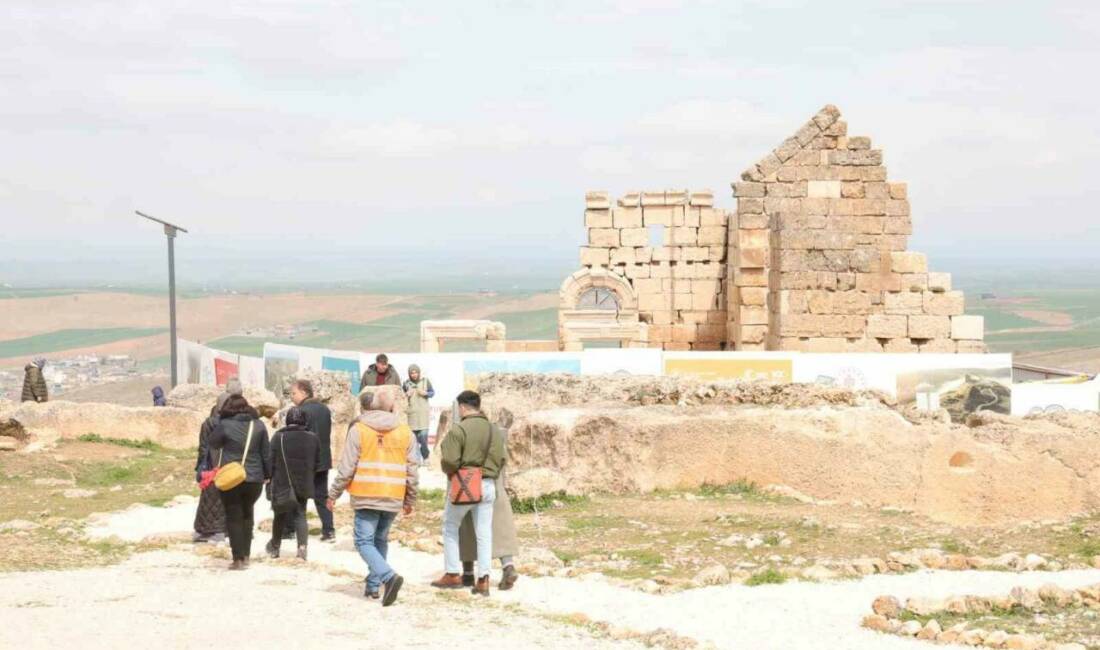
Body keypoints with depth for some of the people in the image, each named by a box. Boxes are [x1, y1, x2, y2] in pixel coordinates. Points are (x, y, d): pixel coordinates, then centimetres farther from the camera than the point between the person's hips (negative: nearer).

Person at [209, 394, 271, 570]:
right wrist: (267, 474, 15)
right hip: (255, 479, 3)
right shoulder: (258, 425, 0)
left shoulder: (225, 425, -9)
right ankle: (246, 555, 20)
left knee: (234, 517, 4)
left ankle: (239, 559, 0)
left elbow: (213, 443, 7)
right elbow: (266, 453, 5)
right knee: (247, 514, 20)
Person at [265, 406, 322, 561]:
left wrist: (269, 479, 4)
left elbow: (271, 461, -7)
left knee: (281, 516, 14)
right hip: (304, 485, 1)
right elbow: (317, 464, 7)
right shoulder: (313, 438, 0)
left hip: (282, 484, -1)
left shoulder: (279, 437, -8)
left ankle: (274, 547, 29)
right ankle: (303, 546, -11)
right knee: (300, 515, 8)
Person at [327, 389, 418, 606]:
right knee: (380, 541, 19)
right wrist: (410, 500, 18)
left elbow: (346, 467, -5)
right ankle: (373, 585, 20)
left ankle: (389, 576, -21)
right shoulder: (405, 433, 6)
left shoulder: (358, 430, -4)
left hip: (366, 497, -4)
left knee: (365, 541, 0)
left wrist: (333, 494, 5)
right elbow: (412, 470, 7)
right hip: (393, 498, 4)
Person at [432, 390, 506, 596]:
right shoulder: (492, 430, 5)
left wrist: (448, 470, 2)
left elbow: (450, 461, -19)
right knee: (484, 533, 7)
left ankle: (452, 574, 14)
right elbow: (499, 459, 4)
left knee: (450, 528, 13)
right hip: (488, 485, 5)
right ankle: (483, 580, 4)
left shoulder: (458, 429, -14)